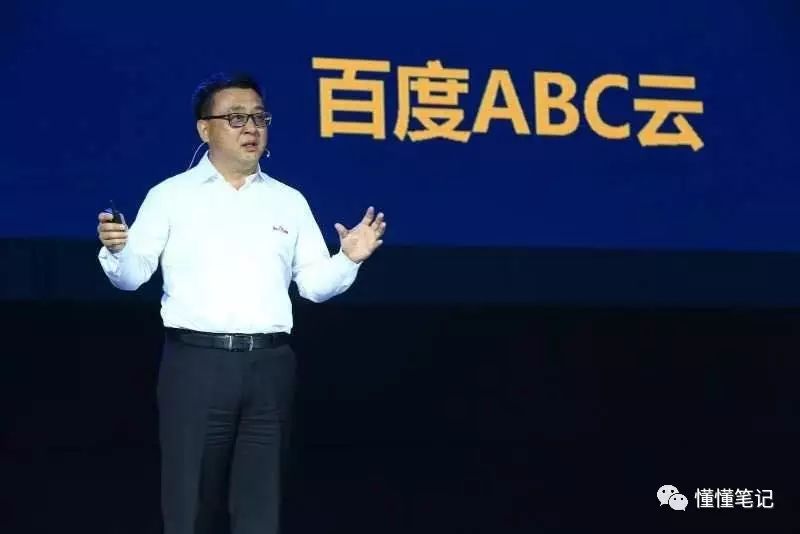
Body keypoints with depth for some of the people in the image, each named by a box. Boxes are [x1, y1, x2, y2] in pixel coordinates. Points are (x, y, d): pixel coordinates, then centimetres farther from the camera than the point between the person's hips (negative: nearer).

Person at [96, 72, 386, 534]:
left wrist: (349, 259, -6)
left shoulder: (290, 202, 14)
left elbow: (316, 285, 12)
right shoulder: (171, 196, 4)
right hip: (196, 363, -3)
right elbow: (131, 276, -1)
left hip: (269, 367, 3)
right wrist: (116, 250, -22)